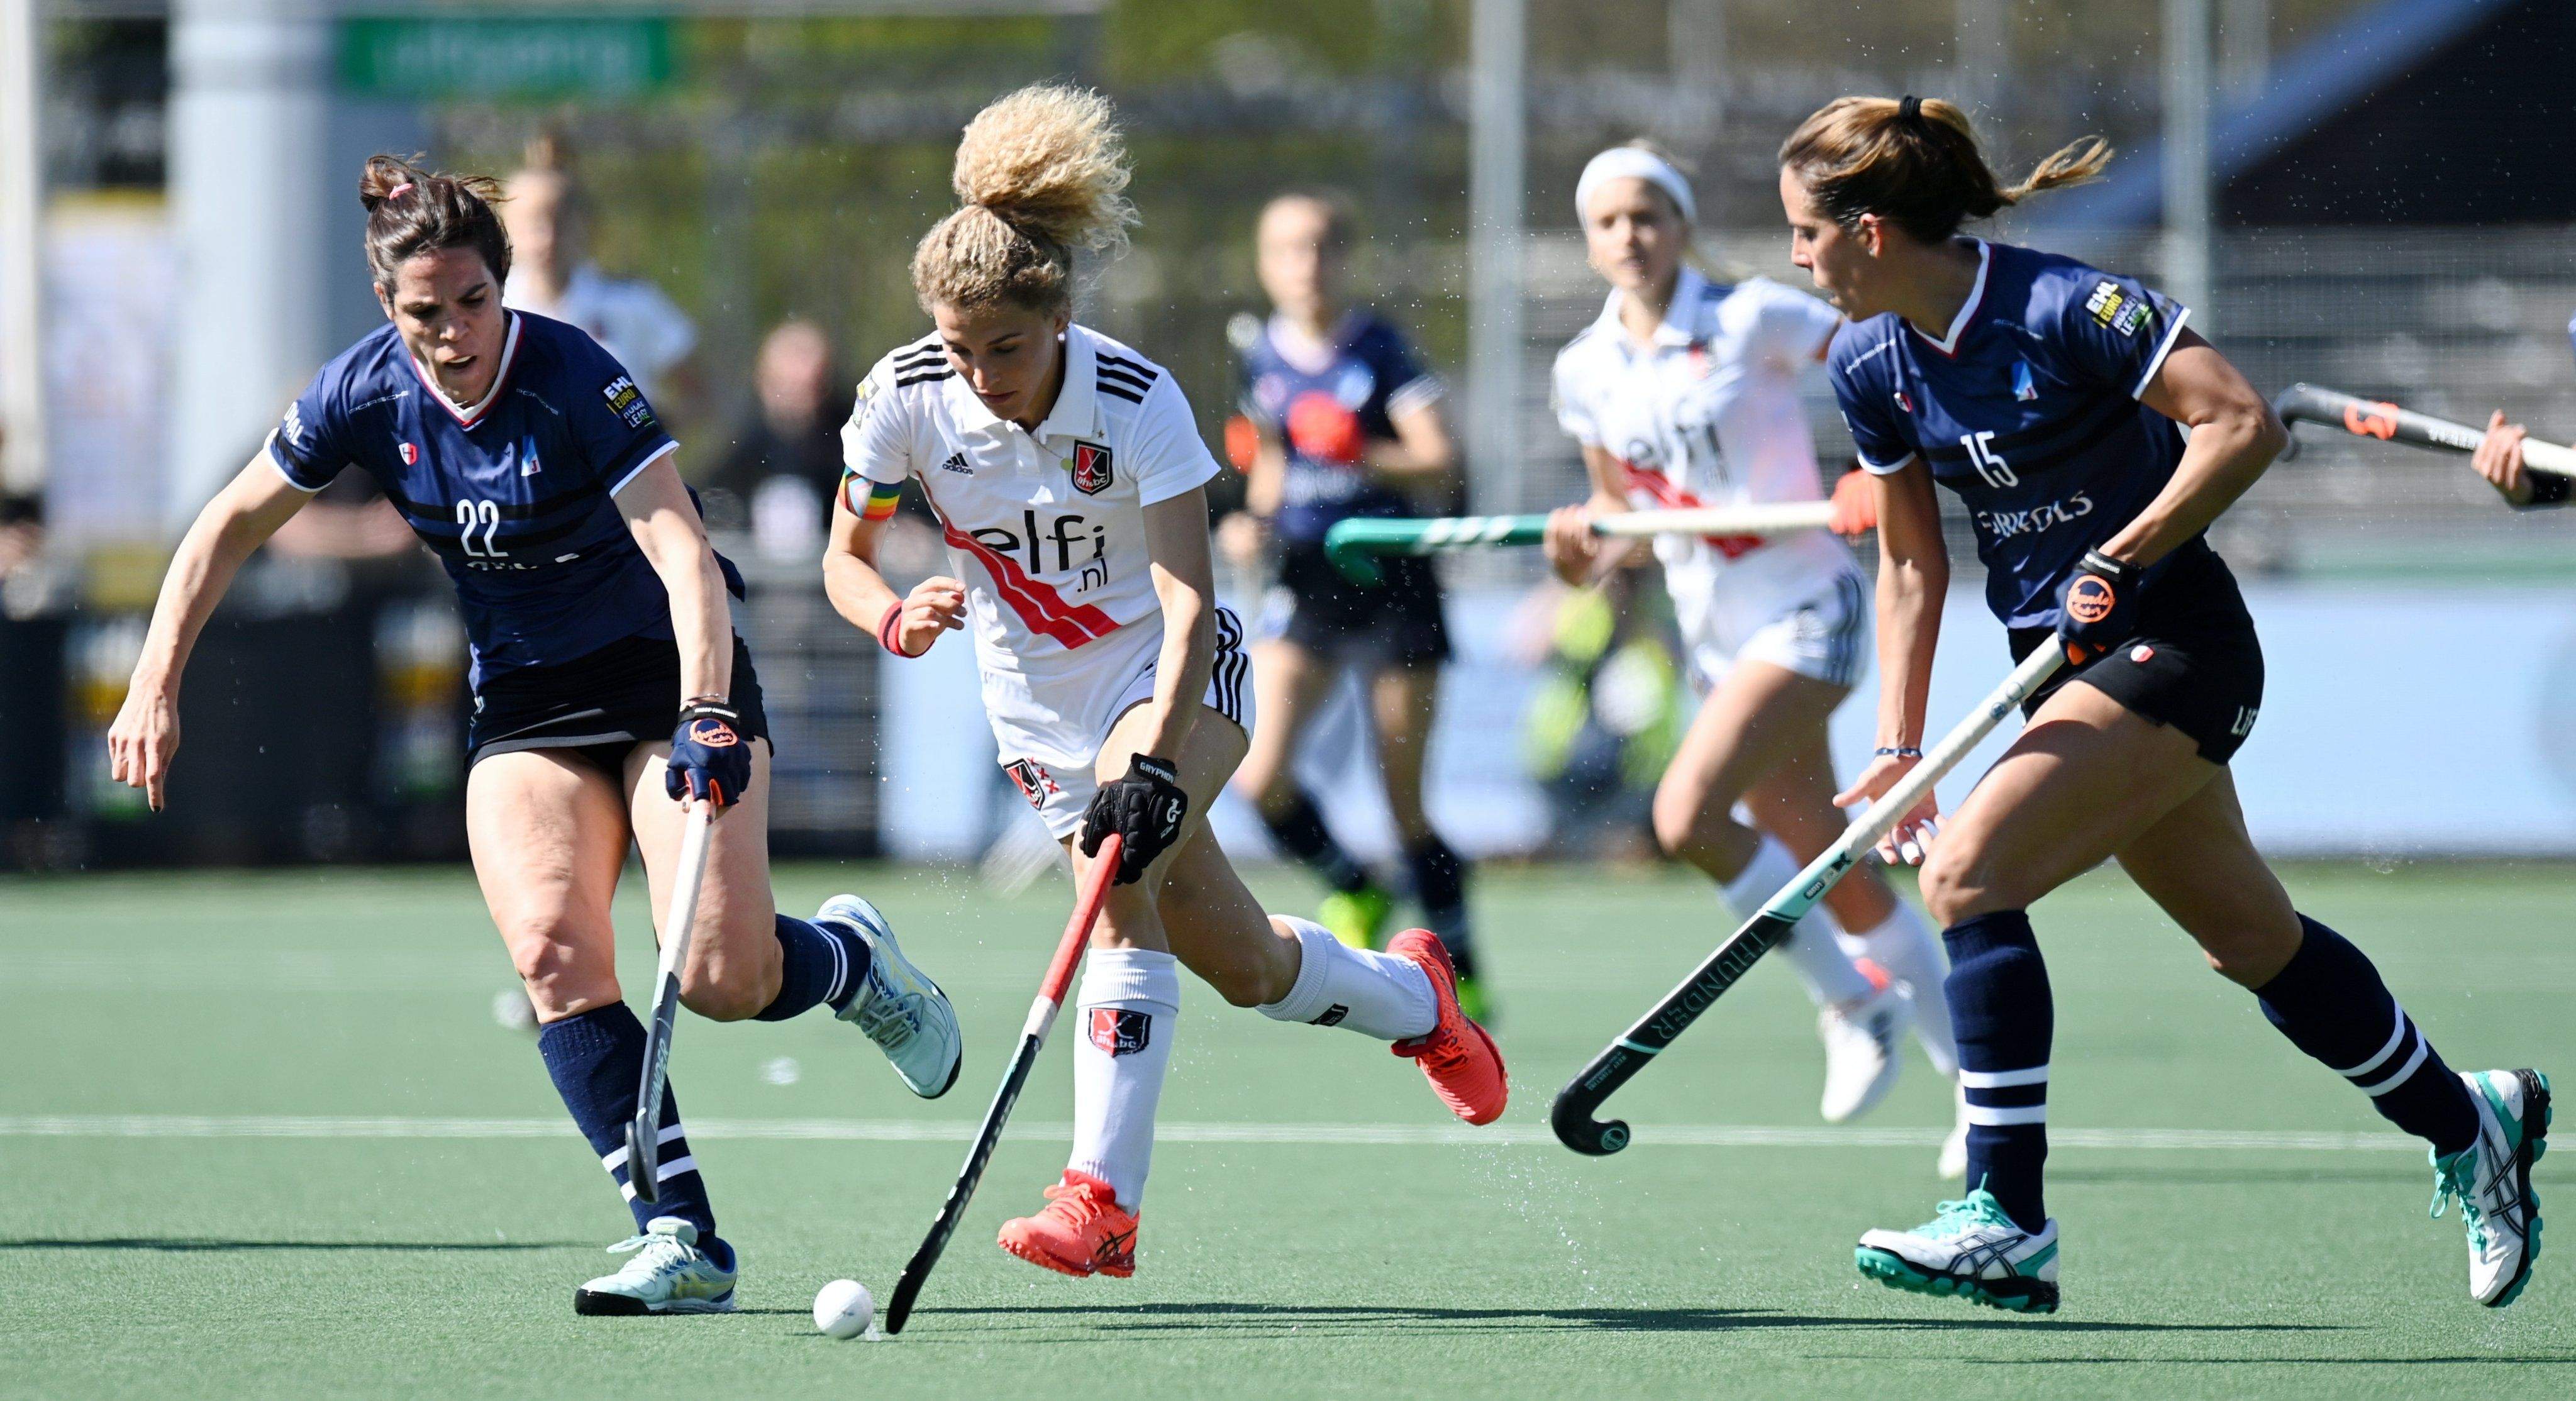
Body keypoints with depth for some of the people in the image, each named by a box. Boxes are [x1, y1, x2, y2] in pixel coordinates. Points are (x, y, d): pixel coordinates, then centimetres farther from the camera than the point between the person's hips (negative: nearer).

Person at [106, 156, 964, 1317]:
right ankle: (683, 1239, -21)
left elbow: (684, 554, -30)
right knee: (554, 955, -21)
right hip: (523, 697, 4)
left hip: (666, 667, -4)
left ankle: (852, 958, 20)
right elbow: (231, 527, 4)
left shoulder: (574, 382, -23)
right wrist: (156, 685, -3)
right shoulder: (366, 395, -9)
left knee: (724, 979, -17)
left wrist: (709, 717, -43)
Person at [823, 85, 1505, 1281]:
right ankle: (1411, 995, 33)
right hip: (1038, 698, 4)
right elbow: (843, 559, -3)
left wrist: (1156, 759, -44)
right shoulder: (904, 398, -16)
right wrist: (897, 618, -26)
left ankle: (1101, 1198, -34)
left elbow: (1189, 598, -31)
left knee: (1127, 879, -34)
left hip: (1172, 673, -4)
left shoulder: (1135, 401, -26)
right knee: (1245, 970, 0)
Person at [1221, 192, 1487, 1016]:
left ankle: (1463, 978, 13)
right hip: (1305, 582, 4)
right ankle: (1354, 894, 15)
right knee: (1259, 776, -13)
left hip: (1392, 579, -4)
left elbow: (1441, 464, -12)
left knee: (1406, 805, -1)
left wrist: (1366, 457, -29)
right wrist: (1256, 514, 5)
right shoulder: (1261, 356, 6)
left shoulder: (1378, 348, -6)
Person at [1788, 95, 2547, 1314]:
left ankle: (2006, 1222, -20)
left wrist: (2119, 557, -23)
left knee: (1968, 873, -22)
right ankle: (2468, 1123, 37)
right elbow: (1911, 563, 10)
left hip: (2174, 641, -8)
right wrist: (1897, 747, 3)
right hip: (2069, 664, 8)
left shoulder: (2063, 310, -21)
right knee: (2249, 939, 17)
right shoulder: (1868, 366, 1)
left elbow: (2244, 426, -21)